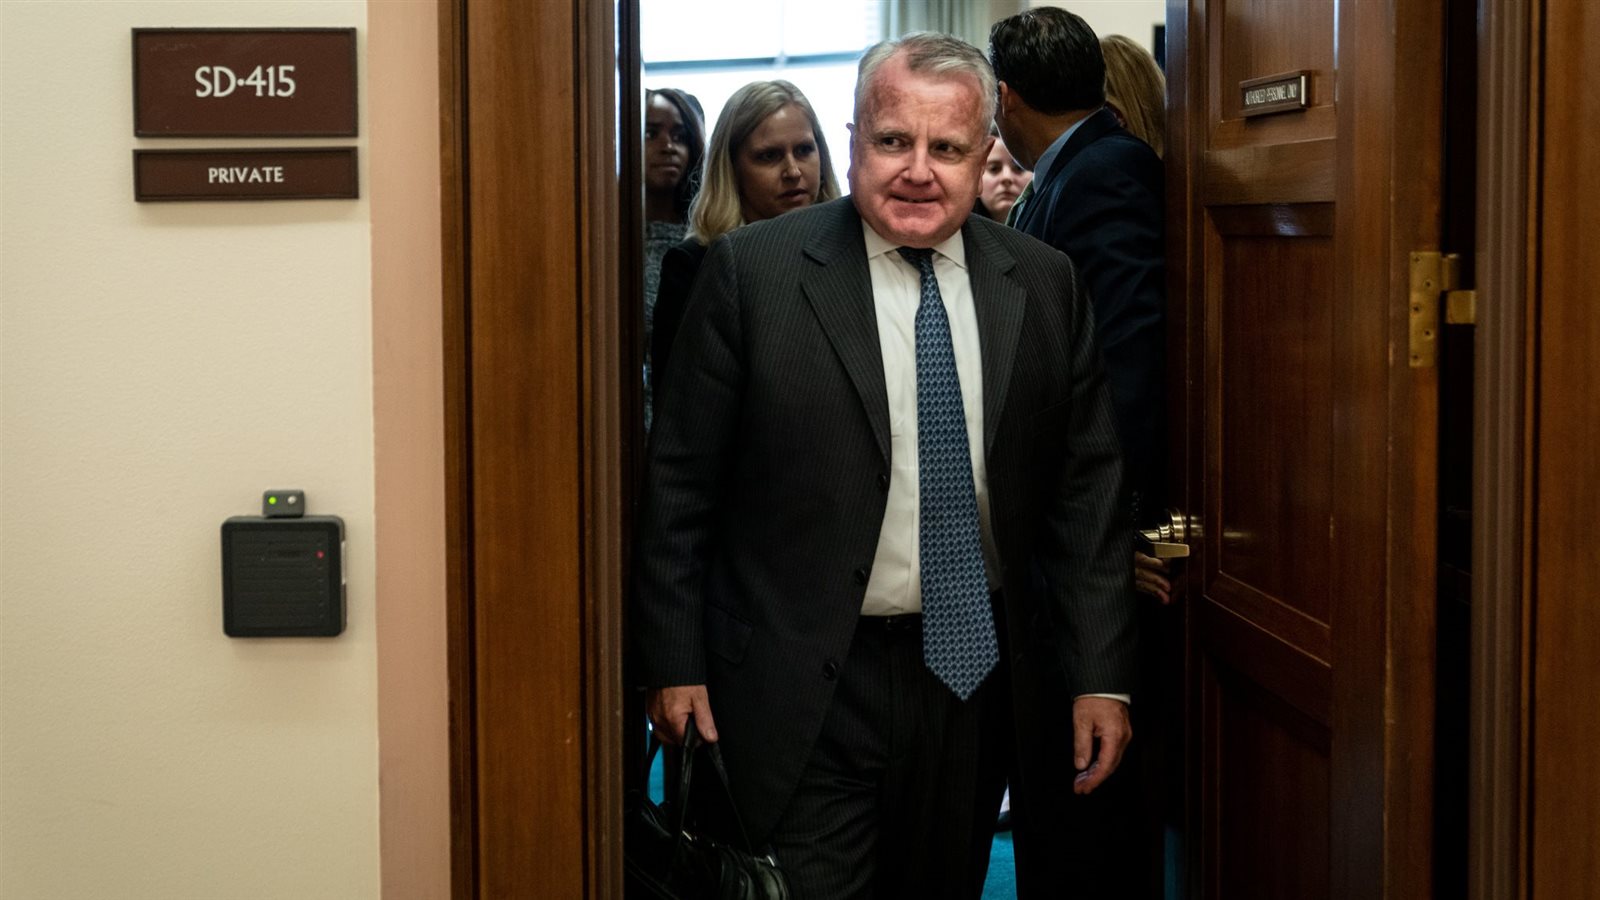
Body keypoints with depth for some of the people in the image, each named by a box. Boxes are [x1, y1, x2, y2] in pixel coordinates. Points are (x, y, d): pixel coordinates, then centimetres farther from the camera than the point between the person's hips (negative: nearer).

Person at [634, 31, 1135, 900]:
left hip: (975, 669, 4)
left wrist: (1099, 676, 2)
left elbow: (1085, 487, 5)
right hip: (806, 689, -3)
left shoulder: (1044, 284, 3)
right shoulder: (752, 270, -6)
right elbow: (678, 482, -4)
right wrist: (674, 666, -6)